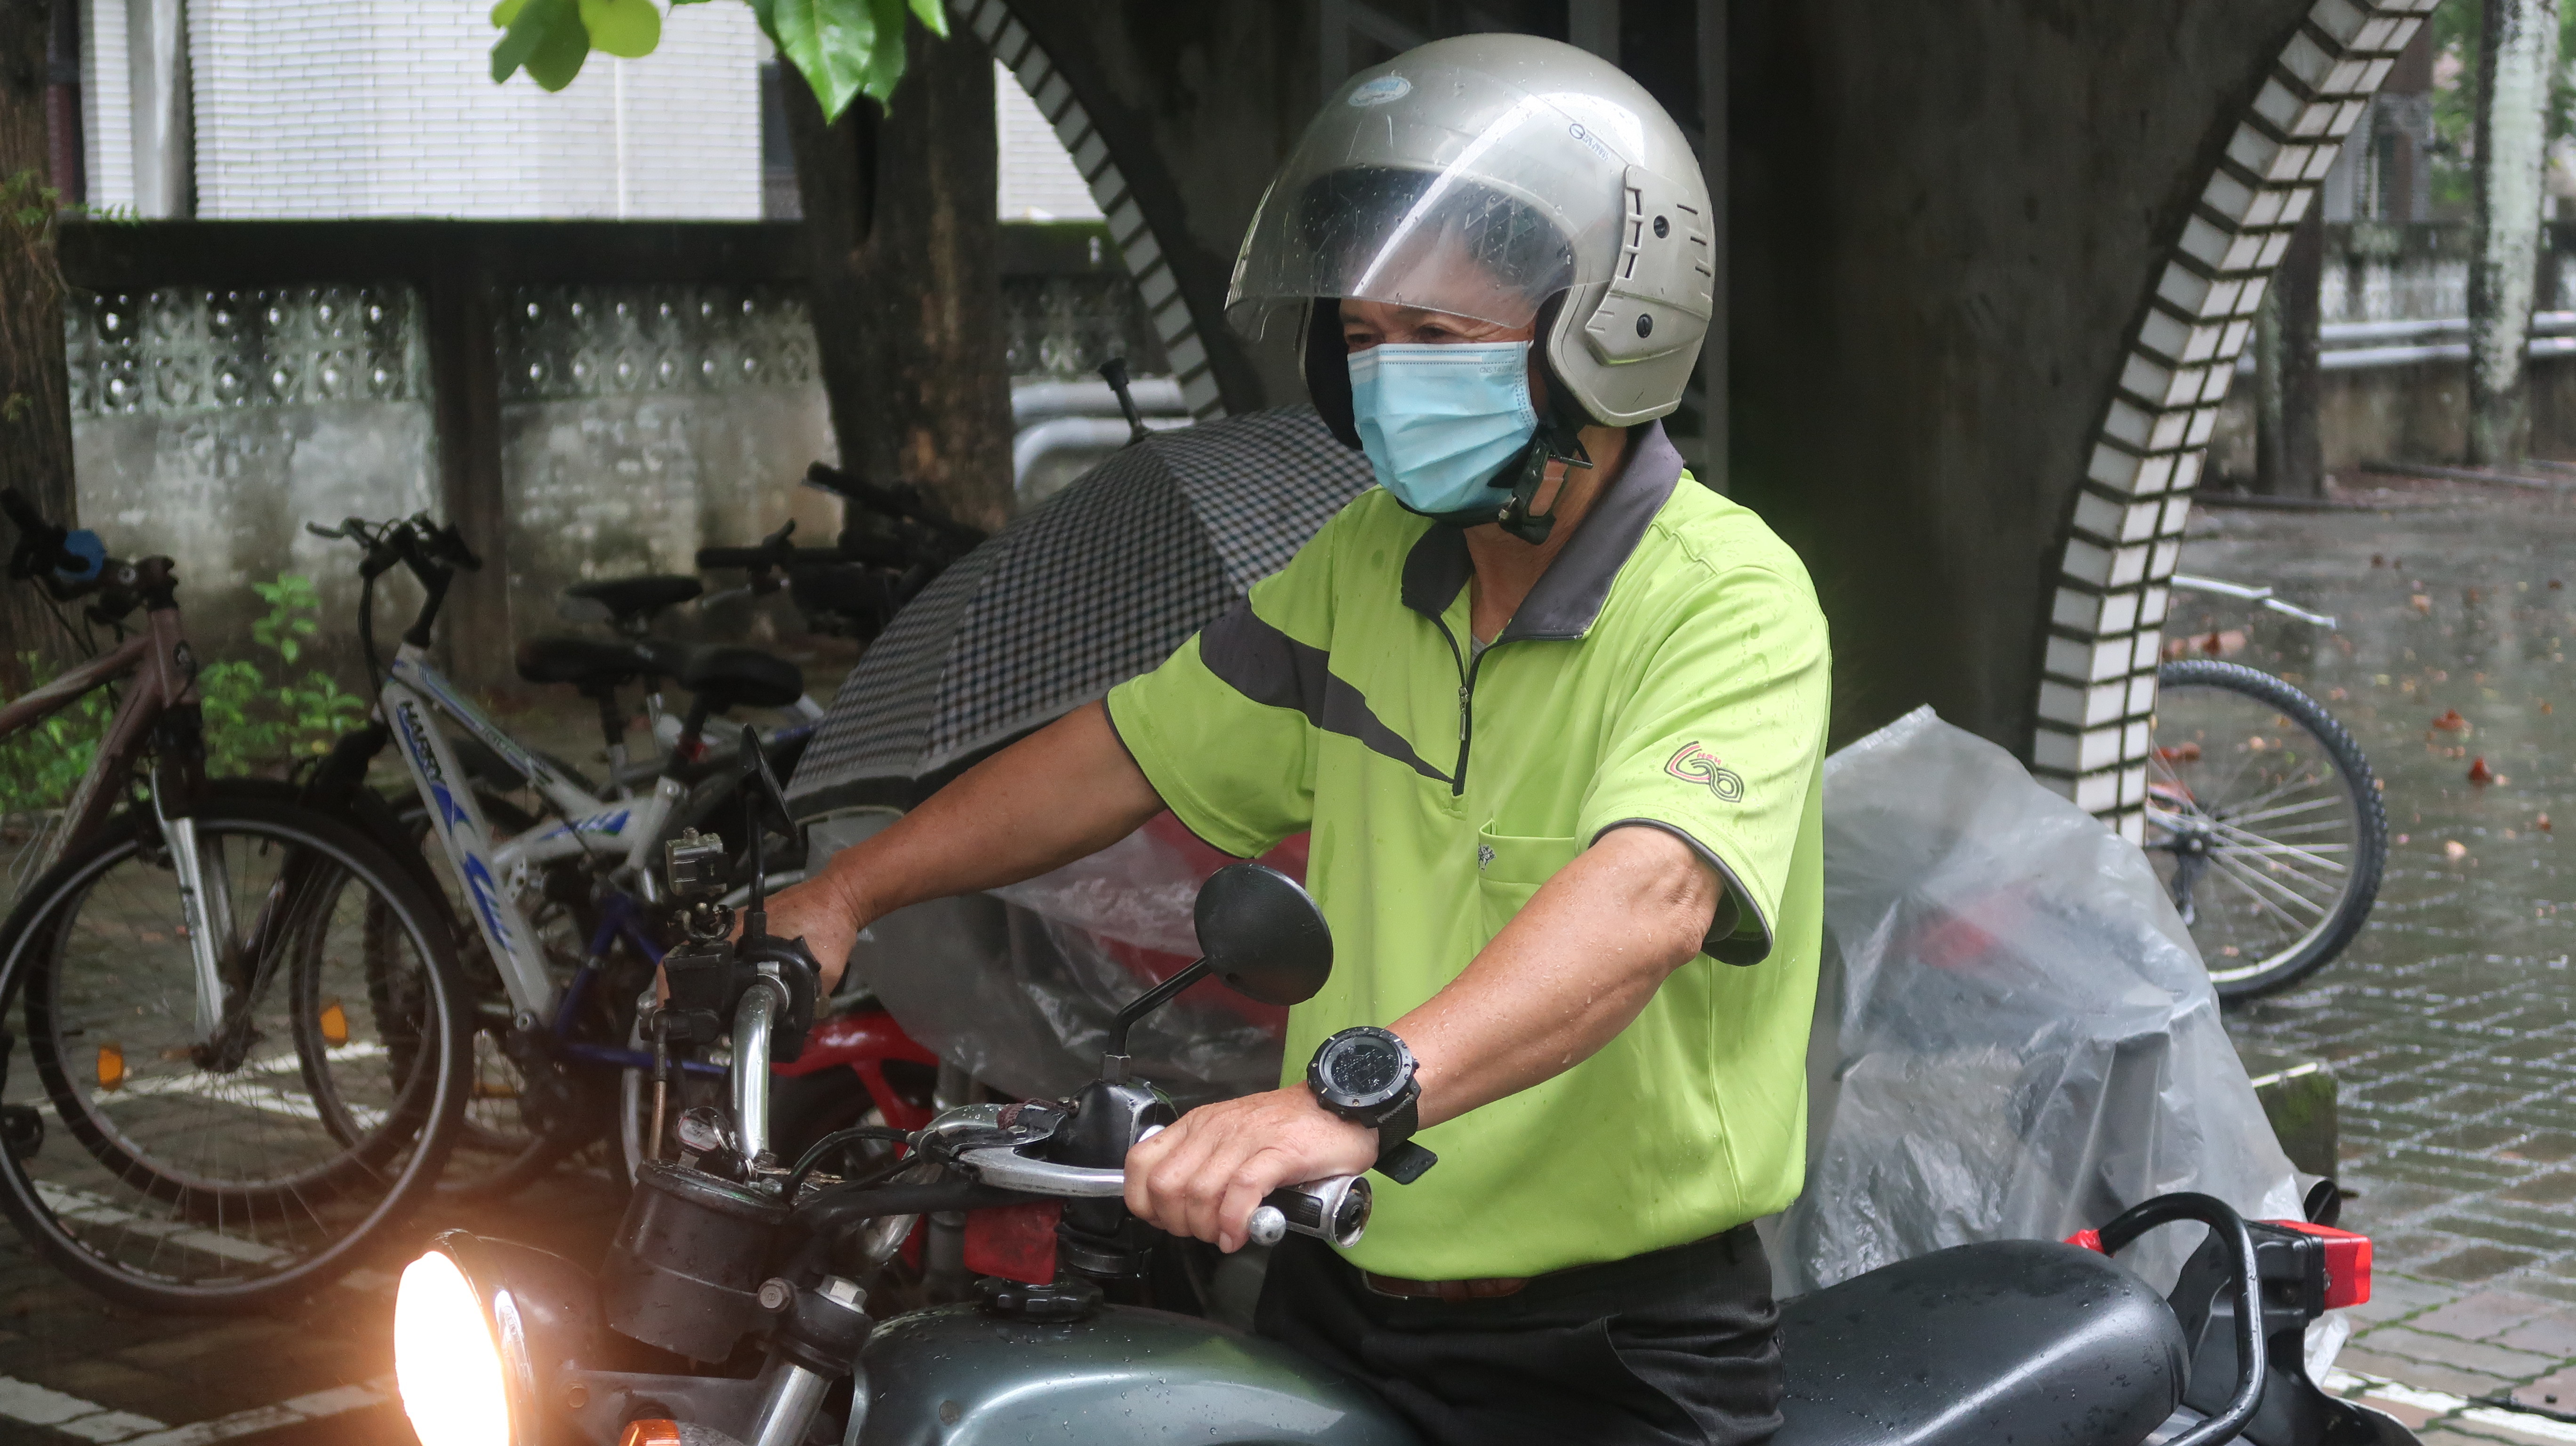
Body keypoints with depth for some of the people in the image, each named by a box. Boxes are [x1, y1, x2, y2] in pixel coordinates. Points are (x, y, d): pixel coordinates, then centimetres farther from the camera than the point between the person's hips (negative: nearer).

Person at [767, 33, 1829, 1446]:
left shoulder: (1731, 599, -14)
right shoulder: (1366, 566, 9)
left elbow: (1652, 894, -32)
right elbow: (1136, 745, 20)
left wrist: (1358, 1092, -46)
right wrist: (842, 893, 16)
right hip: (1334, 1306, 5)